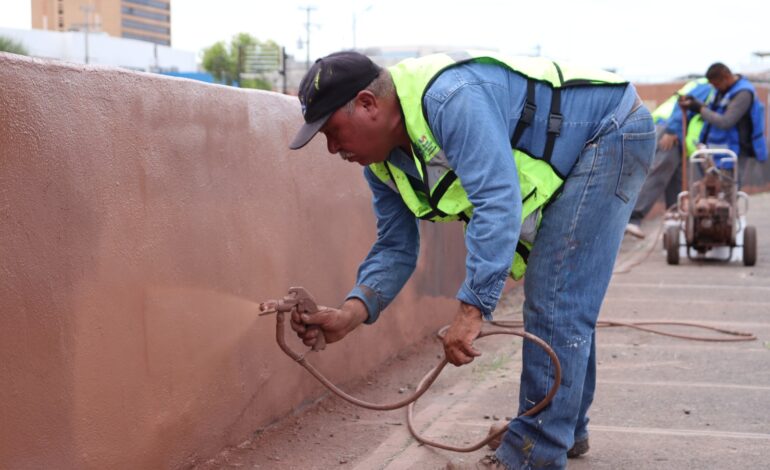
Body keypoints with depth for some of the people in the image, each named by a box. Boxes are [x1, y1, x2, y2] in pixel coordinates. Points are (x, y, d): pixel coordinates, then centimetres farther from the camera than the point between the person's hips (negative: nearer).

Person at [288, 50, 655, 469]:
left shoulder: (451, 97, -33)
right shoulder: (383, 162, -3)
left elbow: (497, 202, -39)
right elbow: (396, 249, 0)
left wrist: (471, 308, -39)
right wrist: (348, 314, -16)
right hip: (566, 160, 10)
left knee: (555, 304, -13)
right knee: (565, 306, 16)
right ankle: (567, 428, 30)